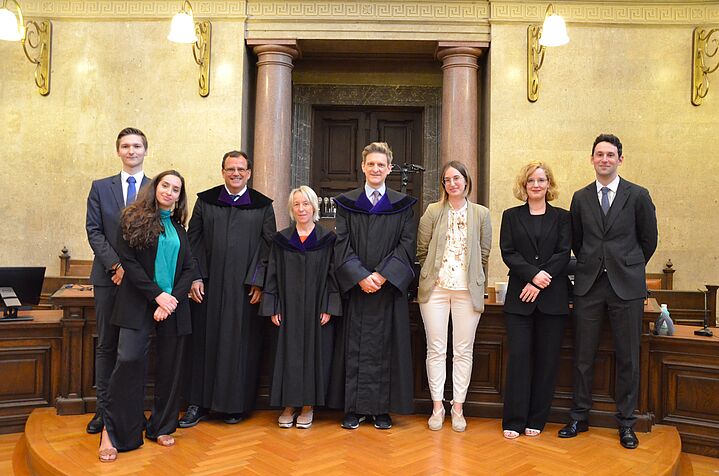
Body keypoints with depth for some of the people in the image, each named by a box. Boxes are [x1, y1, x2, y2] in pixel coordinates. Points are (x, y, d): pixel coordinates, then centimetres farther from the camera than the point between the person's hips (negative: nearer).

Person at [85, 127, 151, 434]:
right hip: (108, 277, 2)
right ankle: (103, 407, 15)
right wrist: (116, 264, -11)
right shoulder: (100, 187, 10)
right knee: (106, 345, 7)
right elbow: (94, 231, 2)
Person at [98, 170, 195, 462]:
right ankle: (111, 432, 1)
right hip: (138, 303, -4)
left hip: (173, 305, 4)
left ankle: (162, 427, 19)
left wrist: (173, 299, -8)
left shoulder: (178, 227, 13)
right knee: (129, 361, -13)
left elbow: (189, 269, 8)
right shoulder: (134, 219, 2)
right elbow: (128, 261, -7)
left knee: (170, 366, 6)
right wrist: (157, 295, -14)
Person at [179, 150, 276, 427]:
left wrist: (258, 282, -6)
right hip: (208, 286, 1)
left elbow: (268, 247, 2)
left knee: (241, 344, 4)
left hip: (246, 288, -1)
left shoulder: (262, 206, 5)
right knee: (205, 341, 5)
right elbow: (193, 241, 6)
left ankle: (235, 404, 17)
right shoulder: (205, 201, 8)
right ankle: (199, 404, 17)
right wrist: (195, 277, -3)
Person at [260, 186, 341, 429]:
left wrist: (328, 308, -8)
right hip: (288, 307, 1)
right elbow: (272, 275, 5)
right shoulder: (281, 239, 4)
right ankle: (288, 406, 16)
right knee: (288, 353, 4)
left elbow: (332, 274, -1)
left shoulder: (327, 239, 0)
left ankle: (308, 406, 16)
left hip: (316, 308, -1)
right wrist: (272, 308, -2)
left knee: (314, 352, 3)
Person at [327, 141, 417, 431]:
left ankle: (382, 409, 14)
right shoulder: (347, 203, 6)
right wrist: (360, 276, -14)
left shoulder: (402, 205, 6)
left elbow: (407, 244, -2)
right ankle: (354, 408, 13)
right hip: (355, 288, 0)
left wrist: (382, 275, -14)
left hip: (390, 288, 0)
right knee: (355, 347, 3)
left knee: (386, 346, 4)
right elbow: (342, 244, -1)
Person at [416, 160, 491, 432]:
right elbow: (422, 250, 7)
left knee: (463, 350, 5)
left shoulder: (481, 214, 5)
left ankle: (458, 408, 16)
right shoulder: (433, 211, 3)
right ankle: (437, 407, 15)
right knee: (436, 349, 4)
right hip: (435, 287, 0)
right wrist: (432, 274, 8)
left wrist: (475, 282, 7)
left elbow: (484, 254, 8)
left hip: (467, 290, 0)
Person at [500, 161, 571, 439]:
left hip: (552, 298, 1)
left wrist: (539, 283, -13)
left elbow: (563, 254, -2)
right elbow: (508, 252, -1)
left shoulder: (562, 217, 9)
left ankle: (536, 420, 16)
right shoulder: (511, 216, 9)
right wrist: (533, 274, -16)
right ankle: (514, 420, 6)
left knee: (547, 359, 4)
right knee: (519, 356, -3)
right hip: (519, 298, 0)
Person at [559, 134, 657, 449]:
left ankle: (626, 423, 20)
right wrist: (591, 267, 11)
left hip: (626, 287, -2)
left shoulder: (638, 196, 1)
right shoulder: (581, 198, 7)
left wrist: (629, 269, 13)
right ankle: (579, 417, 21)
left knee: (627, 359, 6)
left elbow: (649, 240, 8)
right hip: (589, 285, 2)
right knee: (583, 356, 8)